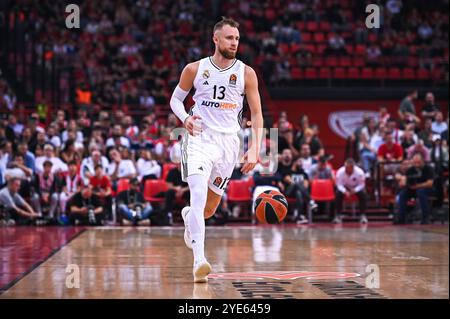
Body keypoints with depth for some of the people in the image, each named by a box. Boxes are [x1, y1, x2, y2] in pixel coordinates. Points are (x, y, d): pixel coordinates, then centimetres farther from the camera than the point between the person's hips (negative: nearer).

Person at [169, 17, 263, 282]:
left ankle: (188, 216, 49)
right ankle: (199, 260, -29)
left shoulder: (246, 73, 1)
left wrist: (255, 149, -6)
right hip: (199, 139, -2)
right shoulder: (195, 69, 0)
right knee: (198, 196, -24)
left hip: (228, 142, 2)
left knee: (209, 208, 12)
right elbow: (176, 99, 12)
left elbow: (257, 113, 4)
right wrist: (185, 118, -10)